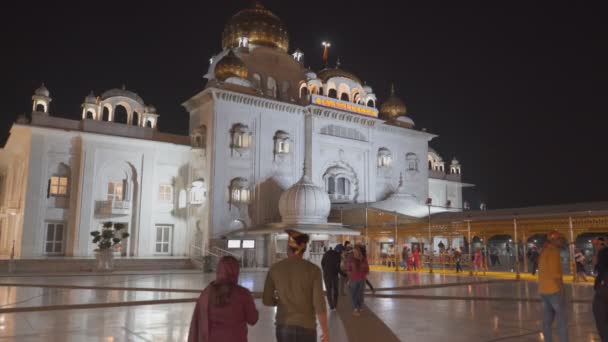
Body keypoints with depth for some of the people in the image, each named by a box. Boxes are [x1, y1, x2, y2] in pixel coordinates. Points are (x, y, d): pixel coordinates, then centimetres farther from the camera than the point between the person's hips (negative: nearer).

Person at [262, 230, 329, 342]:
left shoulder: (275, 269, -4)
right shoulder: (313, 269, -10)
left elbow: (267, 300, 2)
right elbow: (319, 303, -13)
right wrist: (325, 331, -4)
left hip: (283, 326, 2)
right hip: (306, 327, -2)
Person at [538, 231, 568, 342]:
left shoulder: (544, 251, 14)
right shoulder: (553, 251, -14)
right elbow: (555, 273, -20)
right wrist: (562, 289, -15)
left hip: (544, 290, 9)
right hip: (554, 289, -9)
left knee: (547, 321, 11)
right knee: (562, 321, -3)